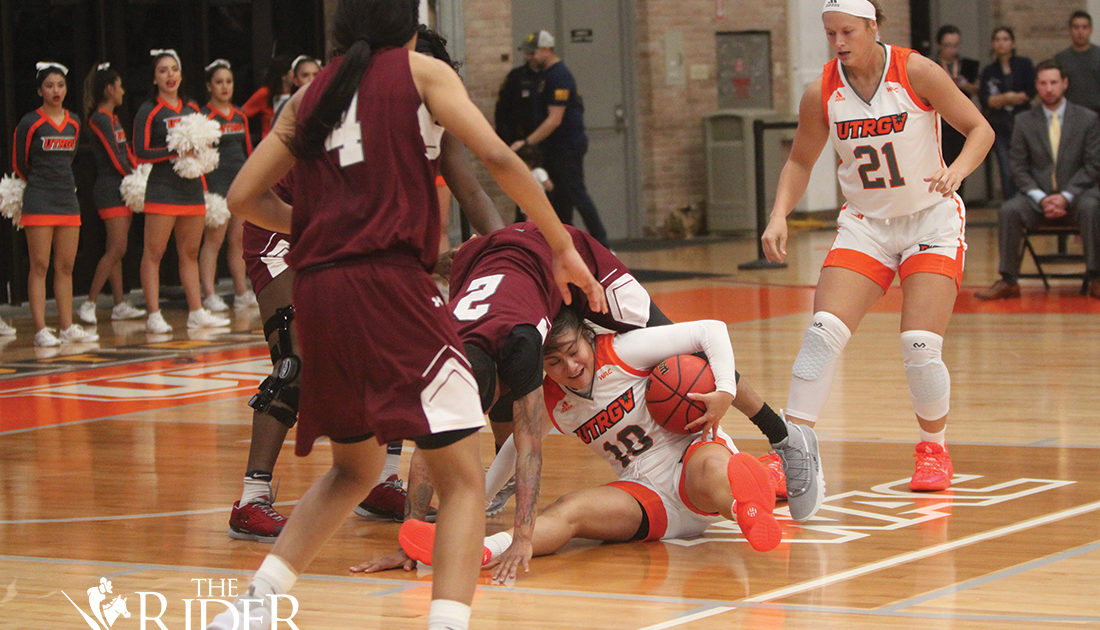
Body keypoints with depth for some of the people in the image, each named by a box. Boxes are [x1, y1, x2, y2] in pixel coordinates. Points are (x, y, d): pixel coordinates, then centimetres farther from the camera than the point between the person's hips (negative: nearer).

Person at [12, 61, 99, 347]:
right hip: (38, 202, -5)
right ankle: (41, 330, -6)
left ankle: (67, 327, 10)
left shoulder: (74, 122, 10)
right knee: (39, 266, -6)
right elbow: (19, 164, 3)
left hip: (68, 200, 5)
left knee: (65, 267, 6)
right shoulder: (30, 123, -6)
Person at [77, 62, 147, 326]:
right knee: (116, 249, -13)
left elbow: (126, 154, 15)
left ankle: (120, 304, 9)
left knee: (116, 250, 8)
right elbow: (115, 158, -15)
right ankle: (89, 304, -12)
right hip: (110, 188, -9)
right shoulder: (100, 118, -12)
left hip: (123, 188, 9)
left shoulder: (112, 118, 17)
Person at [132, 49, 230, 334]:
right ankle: (154, 315, -5)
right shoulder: (149, 111, -3)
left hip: (192, 190, 6)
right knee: (154, 253, -6)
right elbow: (141, 152, -9)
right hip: (162, 190, -6)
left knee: (190, 253, 10)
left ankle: (196, 312, 14)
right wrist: (175, 151, -18)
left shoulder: (192, 108, 15)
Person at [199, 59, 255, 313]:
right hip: (216, 184, -6)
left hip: (241, 183, 6)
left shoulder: (240, 116, 15)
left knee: (239, 239, 8)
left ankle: (242, 293, 12)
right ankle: (209, 296, -8)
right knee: (213, 239, -8)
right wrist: (204, 190, -15)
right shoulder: (204, 117, -4)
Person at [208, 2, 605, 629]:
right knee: (464, 478, -3)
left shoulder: (310, 95, 18)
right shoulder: (420, 71, 6)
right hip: (390, 284, -6)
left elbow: (244, 197, 17)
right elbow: (497, 157, -6)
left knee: (355, 467, 25)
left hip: (317, 294, 6)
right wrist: (564, 246, 0)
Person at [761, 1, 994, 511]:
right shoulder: (822, 93, -6)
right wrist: (779, 216, -8)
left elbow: (980, 129, -9)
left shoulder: (917, 72, -14)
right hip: (865, 225, 3)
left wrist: (956, 171, -28)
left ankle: (933, 451, 13)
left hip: (932, 221, -3)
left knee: (921, 347, -12)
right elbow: (800, 162, 8)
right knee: (823, 333, -15)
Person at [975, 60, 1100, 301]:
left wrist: (1065, 197, -15)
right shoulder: (1025, 122, 6)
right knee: (1009, 210, -28)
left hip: (1076, 194, -1)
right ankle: (1008, 282, -21)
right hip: (1038, 196, 1)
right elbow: (1019, 167, 4)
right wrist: (1041, 199, -13)